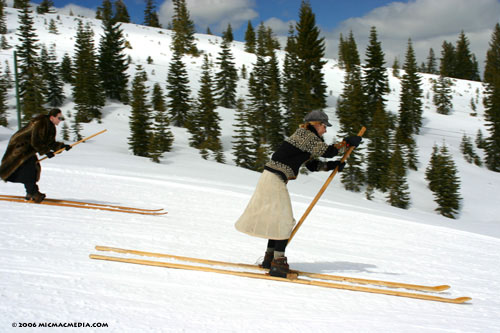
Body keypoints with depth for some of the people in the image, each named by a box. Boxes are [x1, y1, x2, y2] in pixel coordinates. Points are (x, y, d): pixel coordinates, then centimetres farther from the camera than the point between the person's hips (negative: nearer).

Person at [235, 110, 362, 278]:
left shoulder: (305, 138, 20)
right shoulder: (306, 135, -10)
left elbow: (313, 164, 18)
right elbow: (327, 151, -16)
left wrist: (333, 165, 5)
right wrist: (347, 143, -3)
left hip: (272, 178, 10)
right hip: (275, 179, -10)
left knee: (277, 219, 17)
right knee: (284, 221, -8)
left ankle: (270, 257, 25)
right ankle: (278, 261, -6)